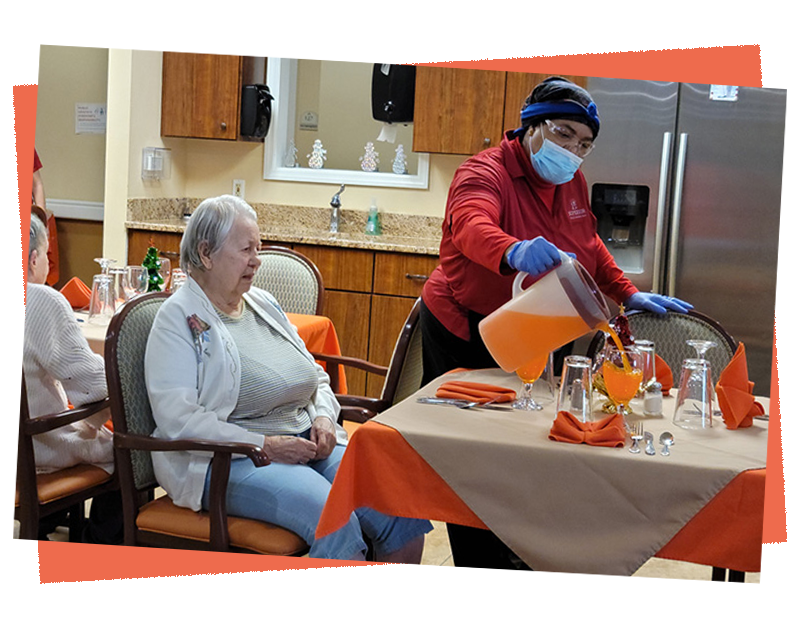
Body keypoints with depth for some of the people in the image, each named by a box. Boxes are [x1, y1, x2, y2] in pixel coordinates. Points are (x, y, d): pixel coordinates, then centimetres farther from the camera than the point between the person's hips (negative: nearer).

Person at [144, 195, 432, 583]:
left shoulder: (264, 304, 19)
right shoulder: (180, 318, -3)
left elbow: (316, 377, 25)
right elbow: (177, 418, -14)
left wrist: (324, 417, 1)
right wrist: (264, 445, -19)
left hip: (307, 444, 7)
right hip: (230, 459, -7)